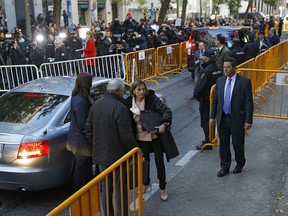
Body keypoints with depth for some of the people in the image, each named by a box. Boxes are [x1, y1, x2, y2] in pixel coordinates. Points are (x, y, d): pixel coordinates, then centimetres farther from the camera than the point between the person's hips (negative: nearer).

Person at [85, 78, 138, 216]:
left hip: (100, 154, 7)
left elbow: (88, 130, 11)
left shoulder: (96, 105, 3)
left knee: (105, 188, 19)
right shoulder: (120, 108, -21)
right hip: (117, 156, -7)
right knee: (120, 190, 6)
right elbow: (126, 136, -21)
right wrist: (136, 150, -6)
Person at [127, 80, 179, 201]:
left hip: (156, 135, -2)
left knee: (159, 161, 7)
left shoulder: (152, 99, -15)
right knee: (144, 161, 19)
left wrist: (164, 124, -34)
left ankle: (162, 188, 26)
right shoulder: (129, 103, -8)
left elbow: (166, 110, -18)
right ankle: (146, 183, 45)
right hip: (141, 137, 3)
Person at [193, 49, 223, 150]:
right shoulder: (218, 69, 2)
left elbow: (200, 86, -22)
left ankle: (207, 143, 8)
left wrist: (196, 95, -4)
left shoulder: (205, 71, -23)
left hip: (206, 99, -8)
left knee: (205, 121, 2)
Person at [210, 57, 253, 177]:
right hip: (222, 118, 4)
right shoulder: (220, 80, 3)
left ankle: (240, 164, 35)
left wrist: (248, 120, -13)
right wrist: (212, 116, 7)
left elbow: (249, 102, -10)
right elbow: (215, 99, 9)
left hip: (237, 119, -4)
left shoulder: (244, 81, -10)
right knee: (223, 144, 12)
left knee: (237, 144, 10)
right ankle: (225, 167, 27)